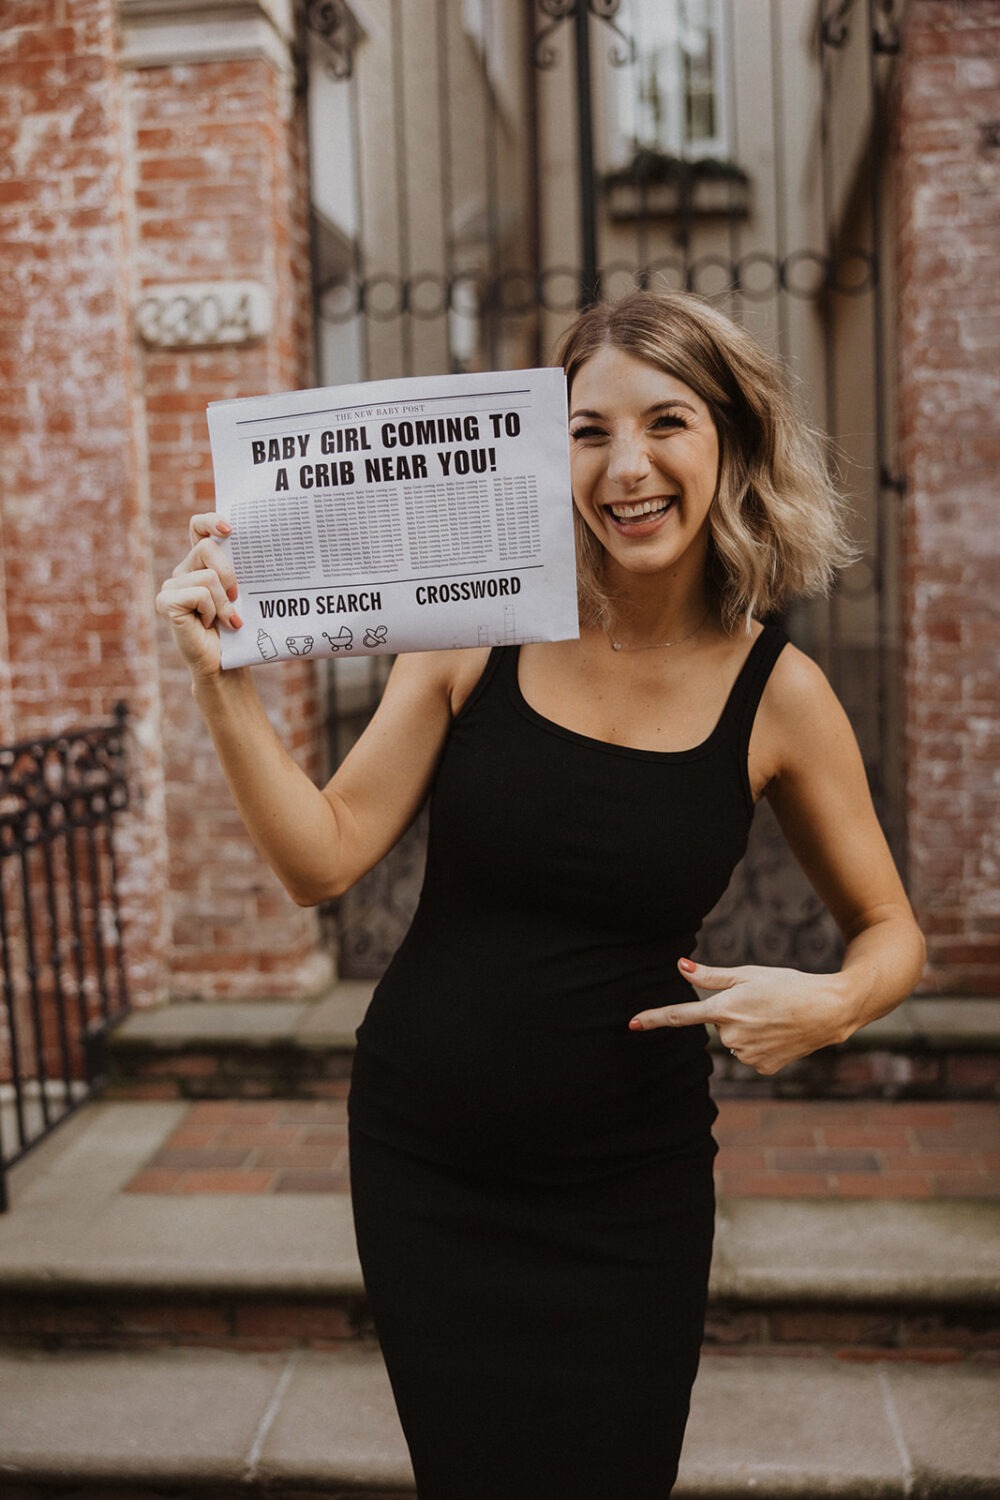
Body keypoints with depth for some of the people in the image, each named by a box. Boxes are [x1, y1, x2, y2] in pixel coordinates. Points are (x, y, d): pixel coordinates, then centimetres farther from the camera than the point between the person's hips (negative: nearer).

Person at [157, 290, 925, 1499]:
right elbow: (322, 859, -8)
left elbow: (890, 934, 3)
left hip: (627, 1192, 0)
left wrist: (830, 1004, -18)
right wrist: (222, 679, -19)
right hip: (421, 1161, 1)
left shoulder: (776, 694, -9)